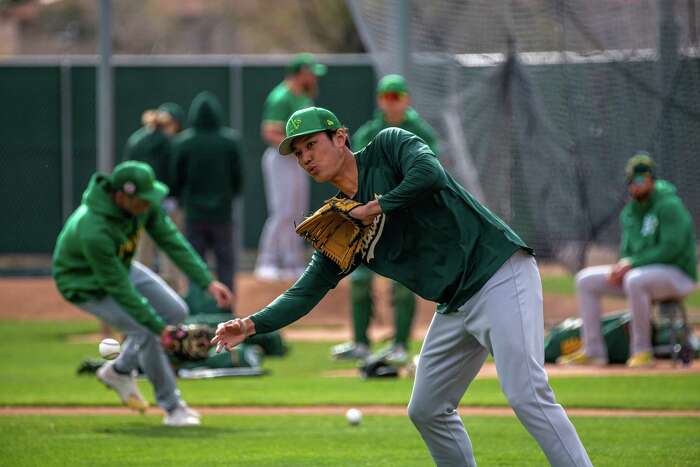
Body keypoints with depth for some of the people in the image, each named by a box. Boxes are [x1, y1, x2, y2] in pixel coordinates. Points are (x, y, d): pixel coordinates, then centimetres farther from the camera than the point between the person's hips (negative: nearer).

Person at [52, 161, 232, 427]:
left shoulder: (144, 202, -22)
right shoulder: (94, 232, -42)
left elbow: (171, 240, -15)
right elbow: (120, 290, -34)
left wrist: (208, 283, -22)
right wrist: (161, 329, -30)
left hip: (120, 266, 8)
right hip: (85, 283, -8)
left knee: (175, 312, 5)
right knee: (145, 332, -19)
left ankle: (120, 370, 21)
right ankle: (173, 409, -1)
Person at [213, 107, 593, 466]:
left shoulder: (389, 146, -4)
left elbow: (430, 174, -24)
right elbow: (308, 290, 11)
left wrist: (377, 208, -10)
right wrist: (251, 325, -4)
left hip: (500, 277, -9)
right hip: (455, 307, 9)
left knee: (526, 396, -19)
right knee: (427, 411, 12)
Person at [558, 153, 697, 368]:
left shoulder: (669, 205, -15)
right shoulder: (630, 211, 11)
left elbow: (671, 248, -23)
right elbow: (627, 249, 18)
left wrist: (632, 263, -24)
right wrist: (621, 266, -6)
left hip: (677, 275, -9)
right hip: (641, 270, 9)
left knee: (635, 280, -40)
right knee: (586, 279, 1)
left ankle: (642, 350, -28)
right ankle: (593, 351, -3)